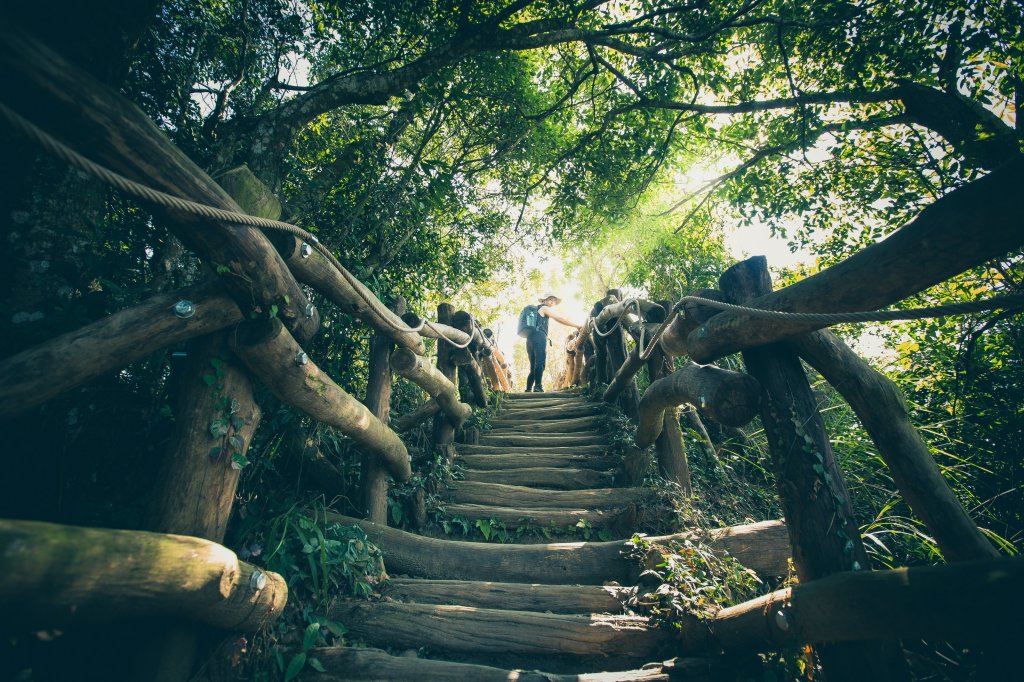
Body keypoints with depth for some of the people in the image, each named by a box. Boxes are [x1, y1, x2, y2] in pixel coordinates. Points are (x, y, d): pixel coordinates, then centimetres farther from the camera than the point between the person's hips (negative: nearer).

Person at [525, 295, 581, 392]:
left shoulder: (536, 310, 33)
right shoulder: (544, 308, 8)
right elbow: (560, 319, 0)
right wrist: (577, 325, 0)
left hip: (530, 338, 9)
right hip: (539, 337, -9)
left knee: (533, 367, 8)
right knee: (540, 363, -18)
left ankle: (528, 390, 1)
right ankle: (538, 388, -30)